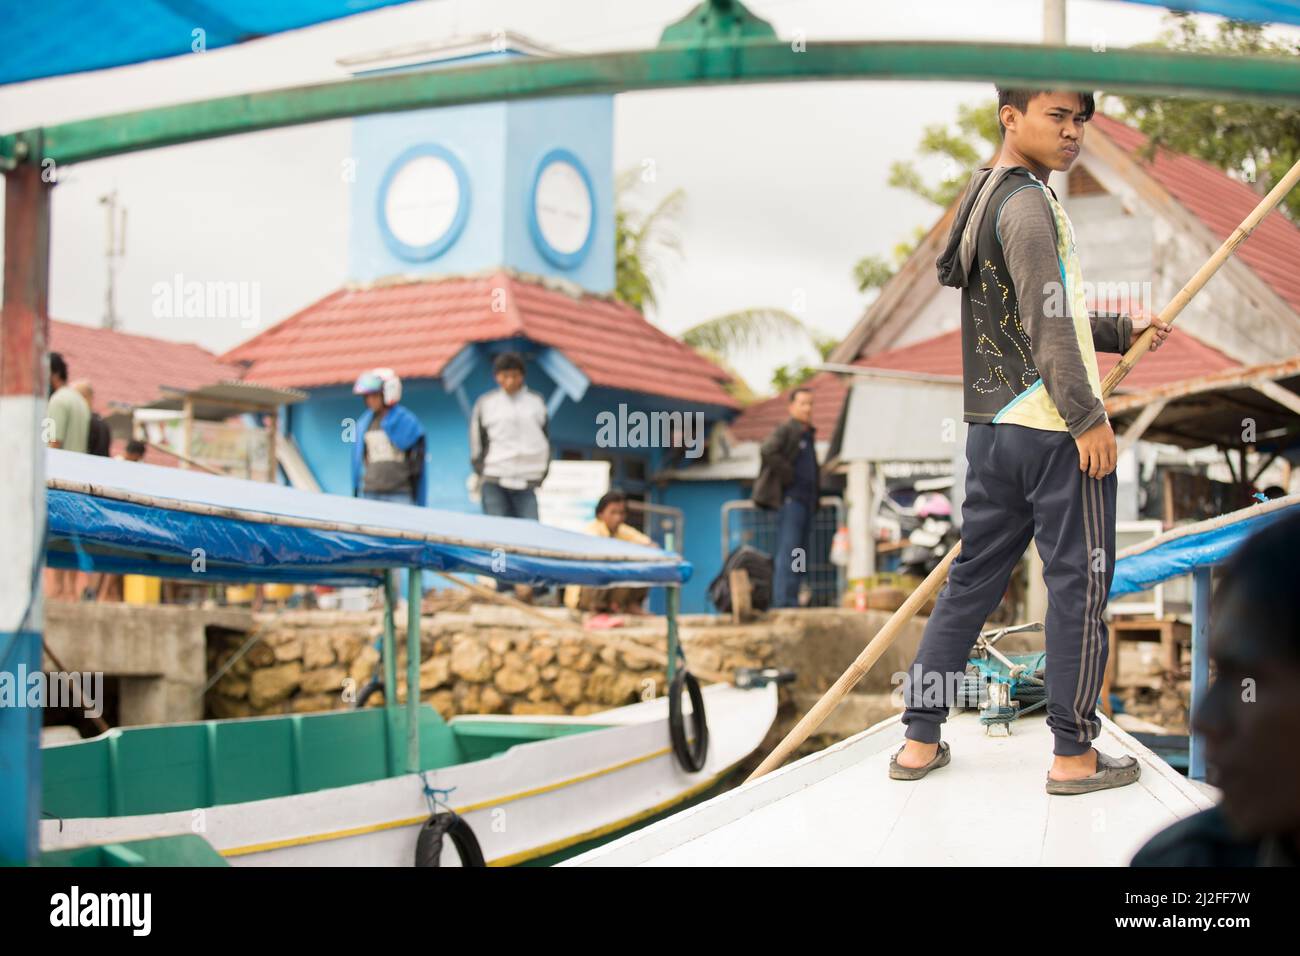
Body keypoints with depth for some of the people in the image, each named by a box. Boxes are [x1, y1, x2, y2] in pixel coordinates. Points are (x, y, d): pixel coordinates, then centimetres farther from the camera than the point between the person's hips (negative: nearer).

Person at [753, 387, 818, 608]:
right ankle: (784, 602, -15)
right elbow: (767, 451, -24)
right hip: (790, 500, -9)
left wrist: (815, 496, 16)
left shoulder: (809, 434, 20)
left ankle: (790, 601, 12)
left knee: (800, 555, 8)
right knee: (787, 552, -12)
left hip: (806, 500, 9)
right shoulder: (785, 430, -6)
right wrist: (787, 475, -18)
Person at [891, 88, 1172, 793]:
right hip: (1055, 429, -9)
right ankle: (1073, 755, 9)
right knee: (1079, 583, 1)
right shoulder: (1028, 202, -12)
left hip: (991, 426, 9)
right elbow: (1045, 325, -18)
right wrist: (1088, 418, -16)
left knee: (973, 577, 13)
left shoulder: (981, 199, 17)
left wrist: (1121, 331, 24)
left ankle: (920, 740, 17)